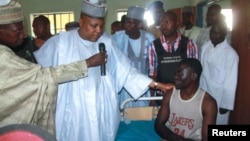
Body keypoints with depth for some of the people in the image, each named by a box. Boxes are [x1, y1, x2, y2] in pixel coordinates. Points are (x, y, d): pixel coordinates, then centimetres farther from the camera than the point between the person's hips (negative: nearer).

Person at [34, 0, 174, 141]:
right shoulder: (61, 41, -6)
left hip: (103, 111, 2)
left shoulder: (107, 42, -2)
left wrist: (155, 84, -5)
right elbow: (36, 67, 6)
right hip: (73, 112, -1)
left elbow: (125, 70, -1)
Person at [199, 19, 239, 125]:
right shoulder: (205, 47, -2)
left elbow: (231, 82, -15)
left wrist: (226, 104, -11)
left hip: (219, 98, -5)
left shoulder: (231, 54, -19)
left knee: (218, 122, 13)